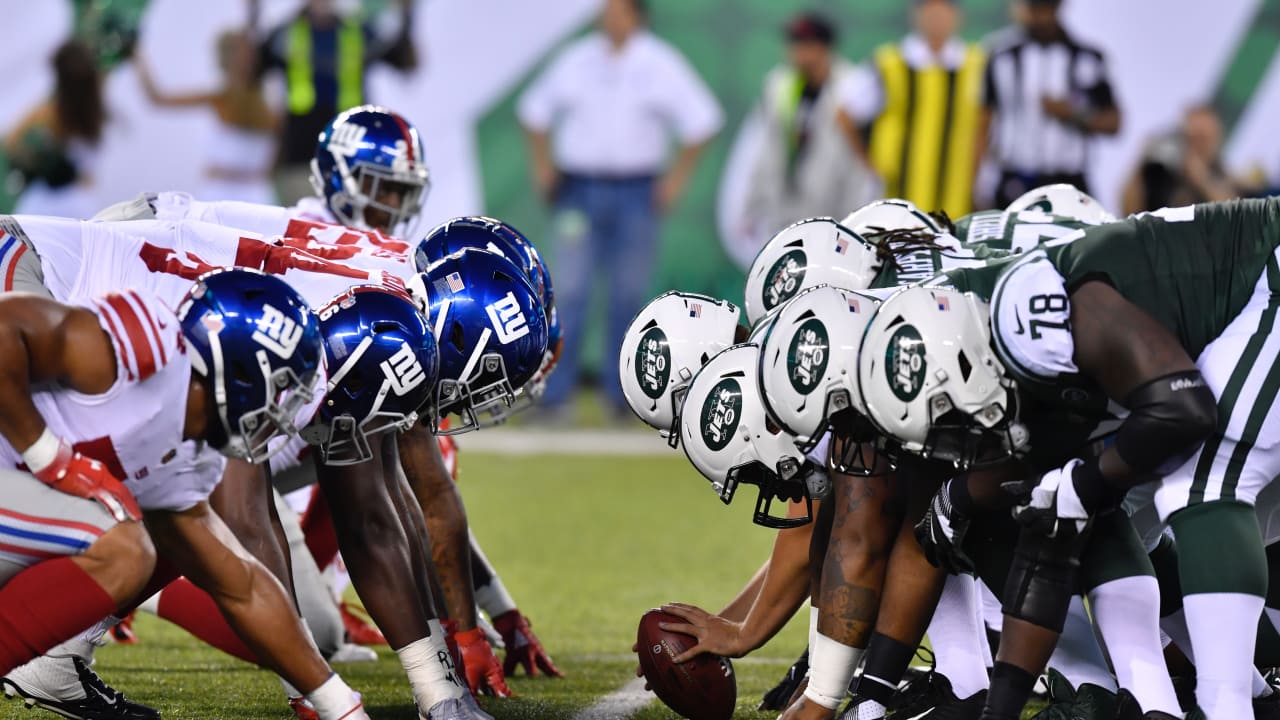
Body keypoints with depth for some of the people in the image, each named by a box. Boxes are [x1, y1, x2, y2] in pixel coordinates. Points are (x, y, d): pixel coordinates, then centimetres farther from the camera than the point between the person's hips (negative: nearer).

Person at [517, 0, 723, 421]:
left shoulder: (661, 66, 0)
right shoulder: (576, 61, 5)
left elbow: (702, 122, 3)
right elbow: (535, 110, 17)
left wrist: (677, 177, -3)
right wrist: (542, 165, 6)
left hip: (636, 194, -1)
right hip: (579, 190, 1)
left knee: (629, 292, 3)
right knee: (571, 291, -6)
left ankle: (620, 394, 13)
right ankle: (555, 394, -6)